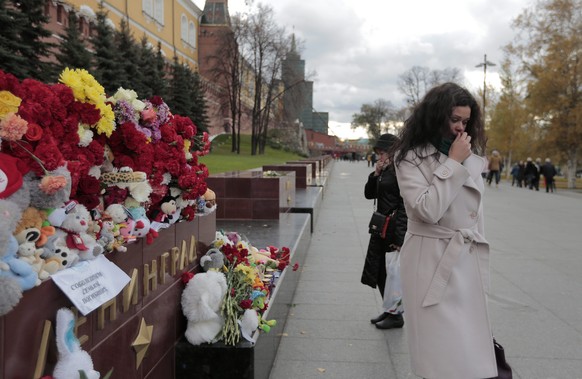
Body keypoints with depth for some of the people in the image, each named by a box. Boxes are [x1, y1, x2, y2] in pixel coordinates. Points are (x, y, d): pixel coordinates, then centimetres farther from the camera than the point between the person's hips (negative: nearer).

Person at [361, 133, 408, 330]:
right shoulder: (384, 171, 11)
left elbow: (405, 205, -19)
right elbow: (369, 194, 15)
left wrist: (399, 237, -21)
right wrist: (375, 174, -2)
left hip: (395, 227, -9)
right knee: (380, 271, 16)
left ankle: (396, 315, 17)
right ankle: (389, 310, 31)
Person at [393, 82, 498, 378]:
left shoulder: (470, 155, 13)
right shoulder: (410, 157, -7)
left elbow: (476, 211, 18)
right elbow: (427, 210, -20)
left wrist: (480, 259, 16)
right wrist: (453, 164, -14)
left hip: (469, 260, 6)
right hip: (432, 260, -6)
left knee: (470, 350, 12)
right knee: (445, 354, -2)